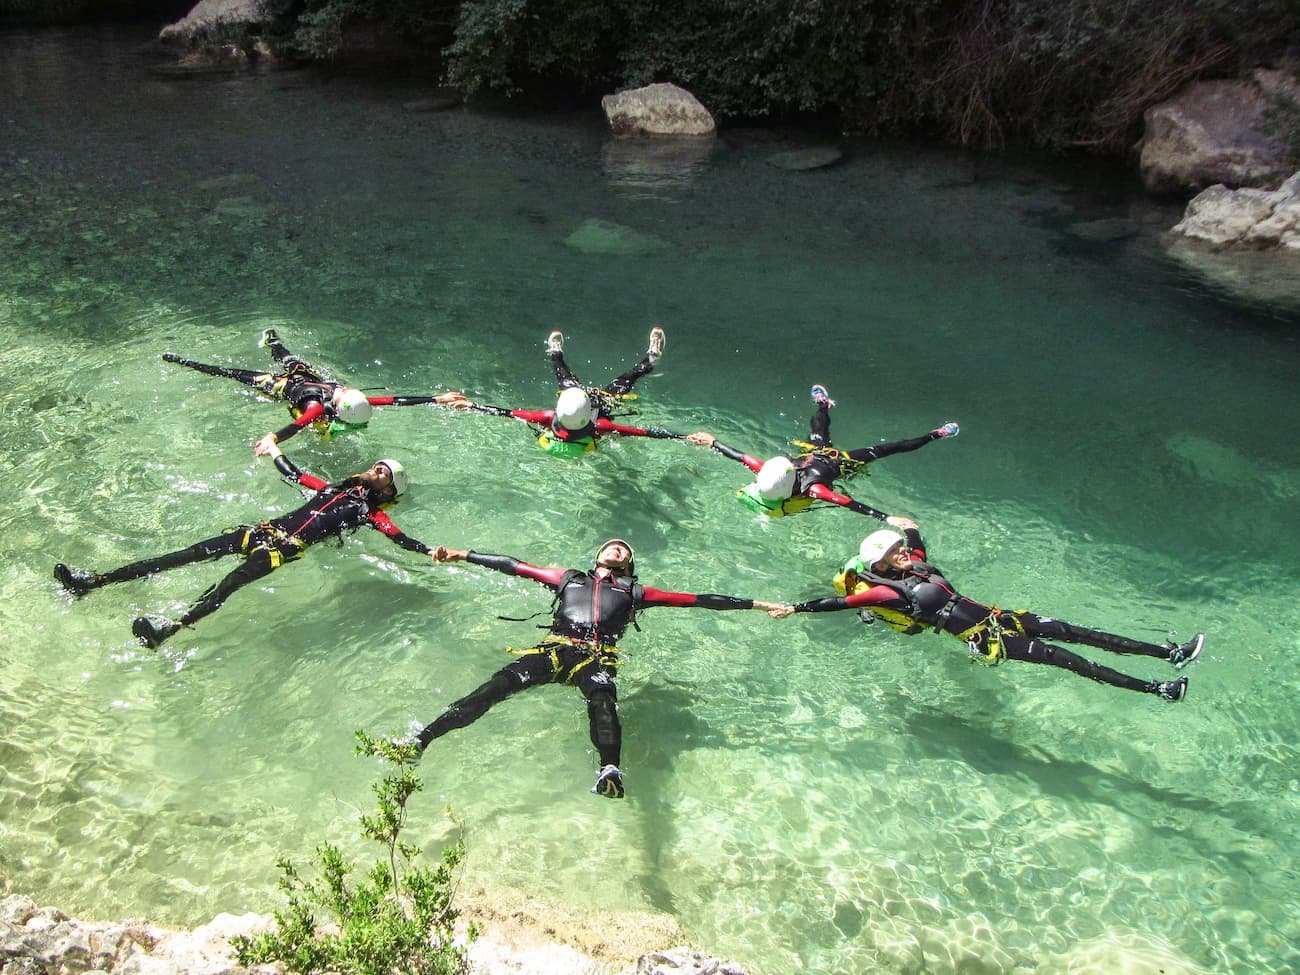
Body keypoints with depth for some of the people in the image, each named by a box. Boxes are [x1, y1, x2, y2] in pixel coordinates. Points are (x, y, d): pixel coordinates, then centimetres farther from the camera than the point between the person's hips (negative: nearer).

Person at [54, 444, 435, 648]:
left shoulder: (372, 513, 9)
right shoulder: (335, 488, 27)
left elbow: (401, 539, -5)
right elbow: (292, 474, 40)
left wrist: (433, 553, -19)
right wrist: (274, 450, 51)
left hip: (288, 547, -6)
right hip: (267, 529, 6)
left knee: (234, 580, -34)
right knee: (190, 554, -6)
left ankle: (174, 626, -56)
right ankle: (93, 580, -9)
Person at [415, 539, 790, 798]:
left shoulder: (634, 593, 28)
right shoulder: (569, 578, 33)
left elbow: (696, 599, 24)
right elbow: (513, 565, 32)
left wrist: (757, 605, 22)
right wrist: (463, 555, 29)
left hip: (597, 658, -1)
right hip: (555, 649, 1)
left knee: (602, 700, -37)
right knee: (499, 684, -25)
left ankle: (610, 770, -63)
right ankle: (422, 738, -35)